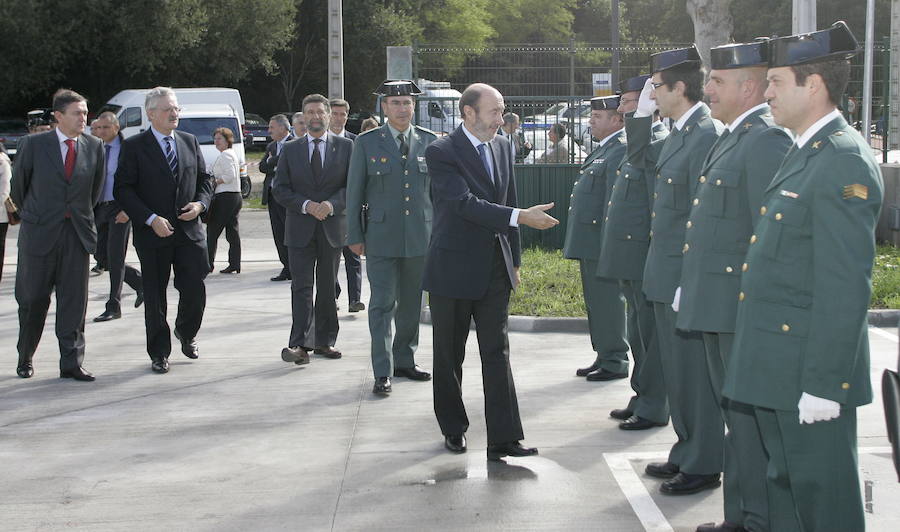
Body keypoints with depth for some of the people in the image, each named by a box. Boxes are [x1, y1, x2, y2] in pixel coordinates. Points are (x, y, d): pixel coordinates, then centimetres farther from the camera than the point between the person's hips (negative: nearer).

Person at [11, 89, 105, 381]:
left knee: (74, 300, 0)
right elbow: (18, 186, 7)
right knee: (33, 299, 5)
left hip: (78, 233, 2)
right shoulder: (33, 144, -4)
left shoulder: (94, 146, 4)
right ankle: (25, 358, 22)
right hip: (39, 233, -2)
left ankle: (72, 363, 3)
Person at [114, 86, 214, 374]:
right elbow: (123, 189, -8)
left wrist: (200, 202, -4)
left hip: (189, 231, 3)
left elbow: (204, 179, 17)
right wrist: (151, 219, -16)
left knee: (195, 290, 1)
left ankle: (186, 333, 31)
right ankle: (159, 354, 17)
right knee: (154, 296, 5)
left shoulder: (190, 142, 11)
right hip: (152, 232, -3)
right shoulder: (134, 146, -4)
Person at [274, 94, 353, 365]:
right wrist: (305, 205, -12)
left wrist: (332, 204, -15)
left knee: (327, 287, 8)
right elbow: (280, 188, 4)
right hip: (300, 228, 0)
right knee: (301, 287, -8)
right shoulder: (290, 150, 7)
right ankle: (300, 345, -14)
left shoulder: (345, 146, 5)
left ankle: (324, 341, 17)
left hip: (333, 227, 1)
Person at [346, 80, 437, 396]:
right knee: (382, 304, -6)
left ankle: (404, 361, 25)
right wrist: (355, 236, -1)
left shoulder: (429, 142, 7)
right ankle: (382, 373, -3)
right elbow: (354, 192, 2)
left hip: (420, 238, 3)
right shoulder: (366, 143, 1)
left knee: (411, 304, 12)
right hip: (381, 238, -3)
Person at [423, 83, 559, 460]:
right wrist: (520, 217, -29)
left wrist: (514, 260, 15)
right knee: (449, 355, 8)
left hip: (495, 267, 5)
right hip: (453, 268, -5)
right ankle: (453, 430, 23)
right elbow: (465, 203, -23)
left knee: (497, 352, -1)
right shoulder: (441, 152, -13)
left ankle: (503, 439, -3)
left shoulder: (501, 146, 9)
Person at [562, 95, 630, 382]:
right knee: (595, 302, 15)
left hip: (602, 241, -11)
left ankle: (615, 362, 2)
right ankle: (603, 357, 24)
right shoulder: (603, 149, 19)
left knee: (607, 301, -5)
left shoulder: (621, 150, -14)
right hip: (590, 243, 11)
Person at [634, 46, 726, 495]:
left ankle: (703, 466, 11)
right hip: (666, 274, 10)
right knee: (677, 370, 17)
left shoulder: (707, 135, -18)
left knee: (695, 373, 0)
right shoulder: (678, 134, 11)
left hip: (687, 275, -10)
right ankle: (686, 453, 29)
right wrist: (642, 115, 13)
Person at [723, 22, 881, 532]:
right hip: (778, 372, 10)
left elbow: (846, 286, -22)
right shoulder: (804, 154, 13)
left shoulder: (844, 163, -18)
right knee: (785, 487, 18)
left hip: (810, 373, -10)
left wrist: (823, 383, -22)